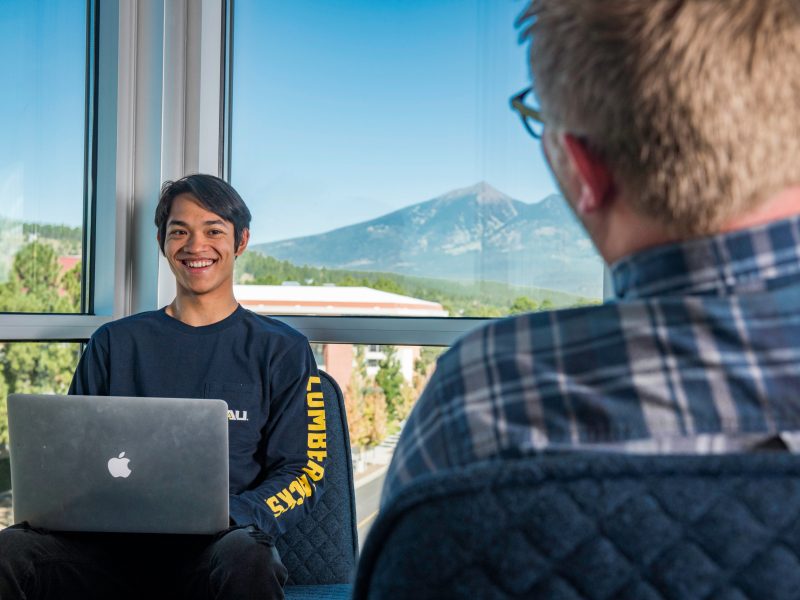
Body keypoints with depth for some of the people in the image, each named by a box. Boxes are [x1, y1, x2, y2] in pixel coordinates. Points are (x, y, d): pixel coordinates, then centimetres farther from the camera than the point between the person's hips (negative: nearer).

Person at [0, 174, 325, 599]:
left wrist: (223, 517, -15)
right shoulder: (114, 344, 19)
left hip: (214, 549, -1)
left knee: (244, 557, -39)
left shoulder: (282, 351, 11)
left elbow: (304, 472, 4)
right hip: (116, 545, 2)